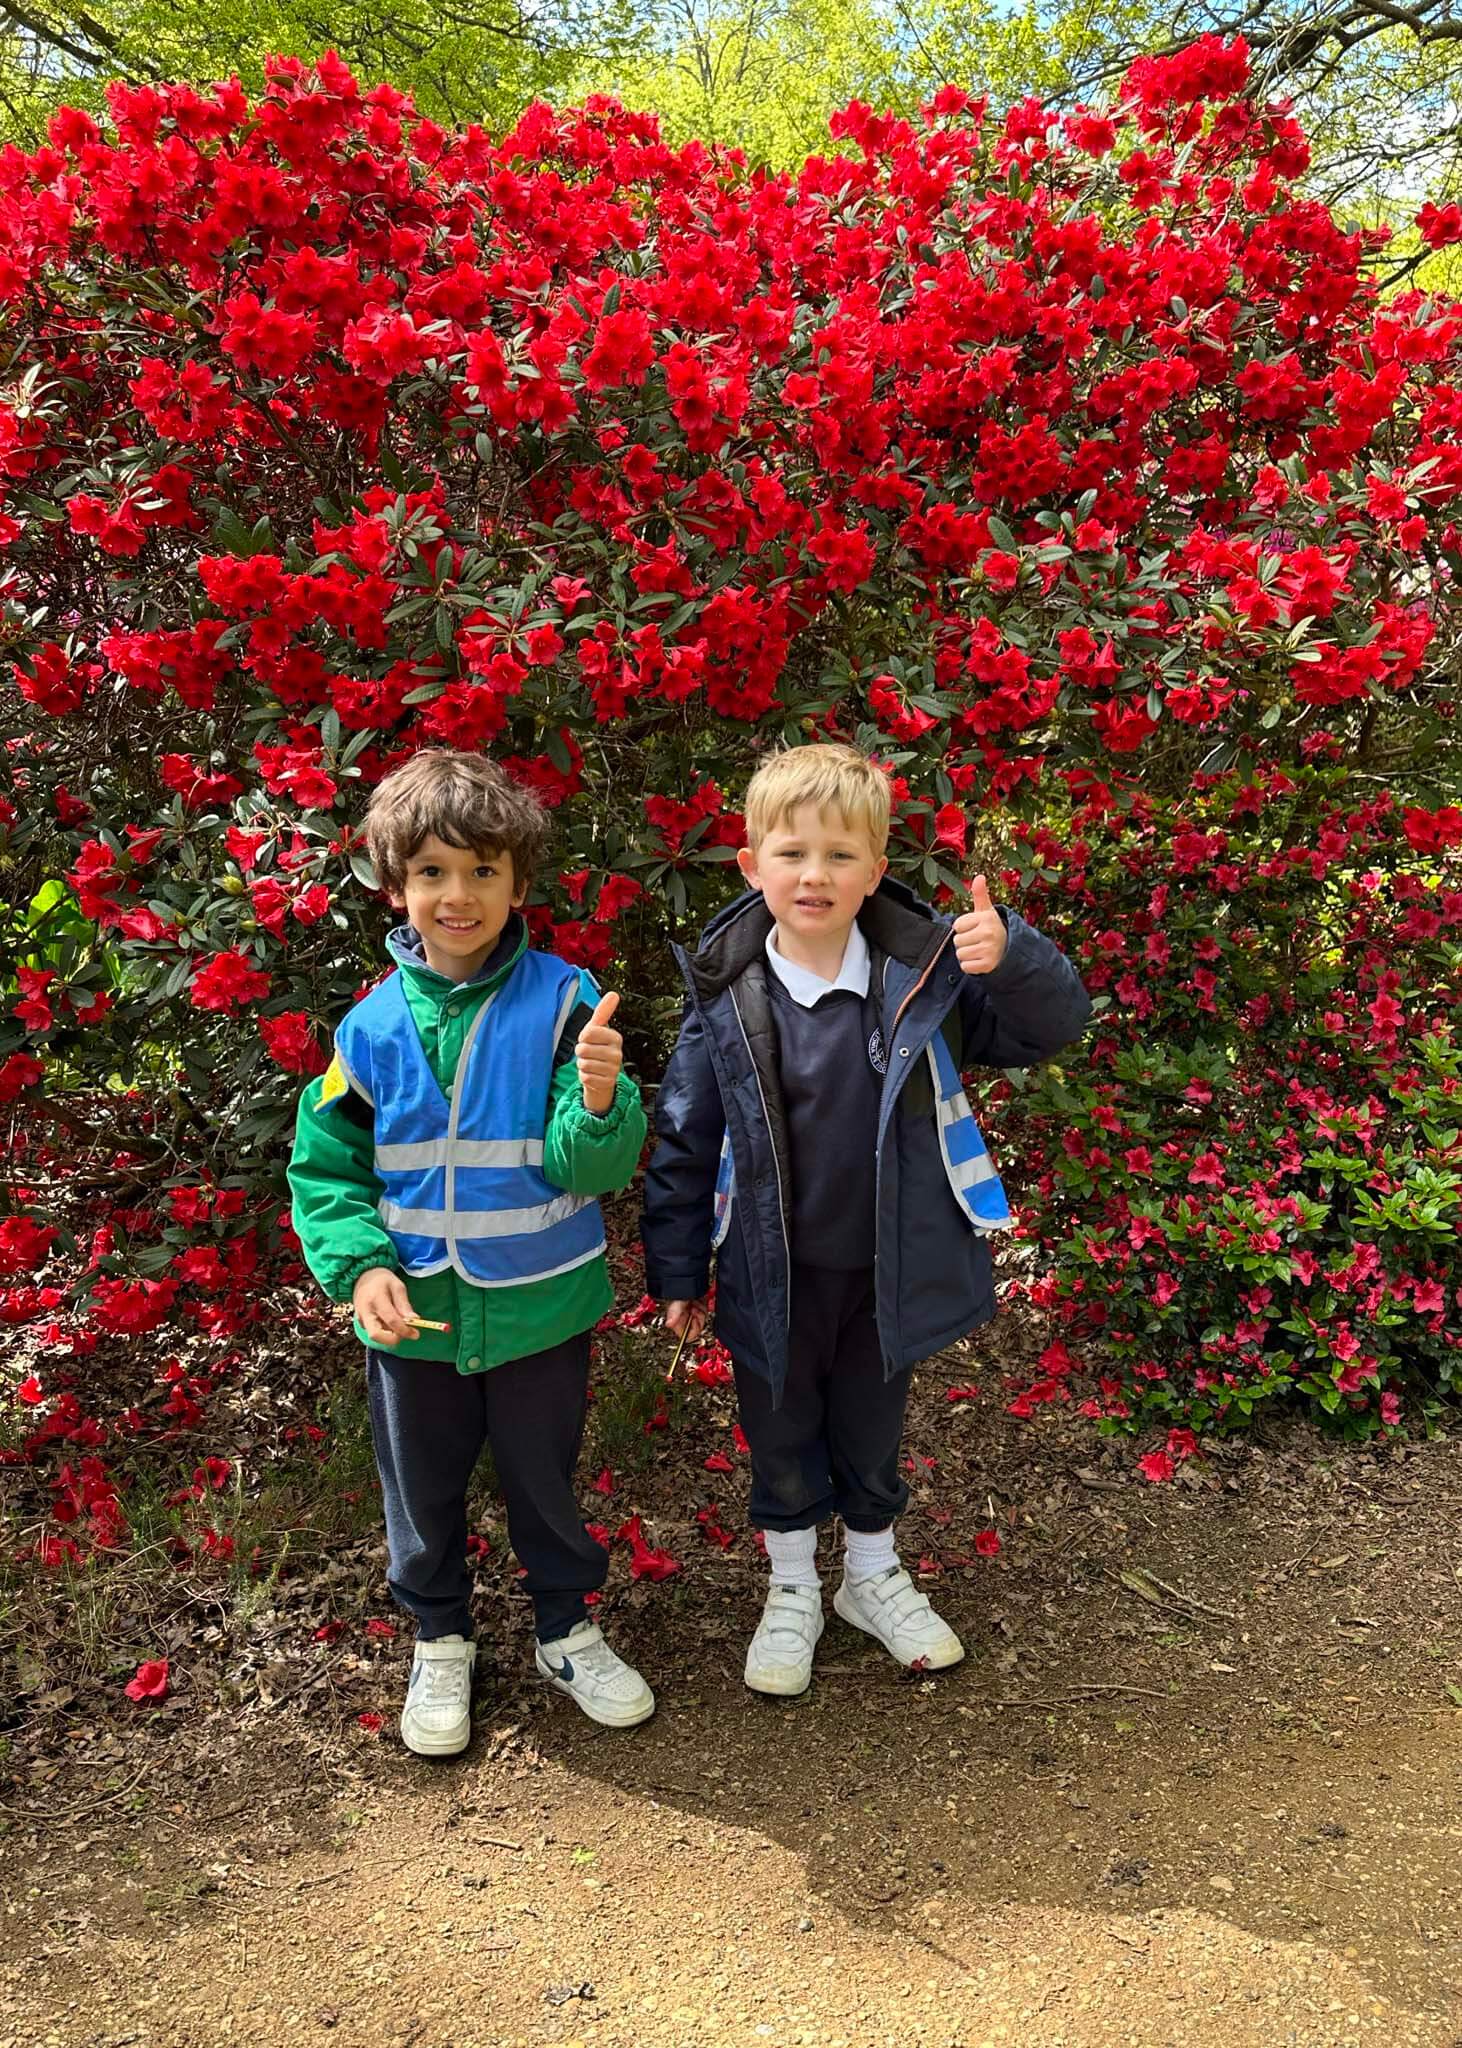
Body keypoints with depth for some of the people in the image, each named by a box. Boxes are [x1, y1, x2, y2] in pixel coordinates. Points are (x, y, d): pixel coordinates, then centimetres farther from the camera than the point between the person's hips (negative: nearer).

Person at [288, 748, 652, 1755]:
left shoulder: (562, 1003, -15)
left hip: (542, 1307, -2)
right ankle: (440, 1643, 46)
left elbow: (594, 1167, -18)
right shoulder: (373, 1027, -9)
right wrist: (362, 1266, -16)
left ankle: (568, 1630, 44)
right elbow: (325, 1167, -1)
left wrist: (598, 1103, -39)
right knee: (424, 1492, 20)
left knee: (547, 1480, 19)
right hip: (415, 1316, 2)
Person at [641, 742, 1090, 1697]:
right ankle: (793, 1591, 44)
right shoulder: (726, 996, -14)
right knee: (782, 1434, 19)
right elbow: (685, 1140, -5)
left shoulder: (924, 971, -14)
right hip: (773, 1271, 0)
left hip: (887, 1264, 1)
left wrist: (1012, 956, -31)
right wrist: (678, 1267, 1)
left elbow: (1055, 1025, -9)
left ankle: (874, 1575, 48)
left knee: (872, 1428, 22)